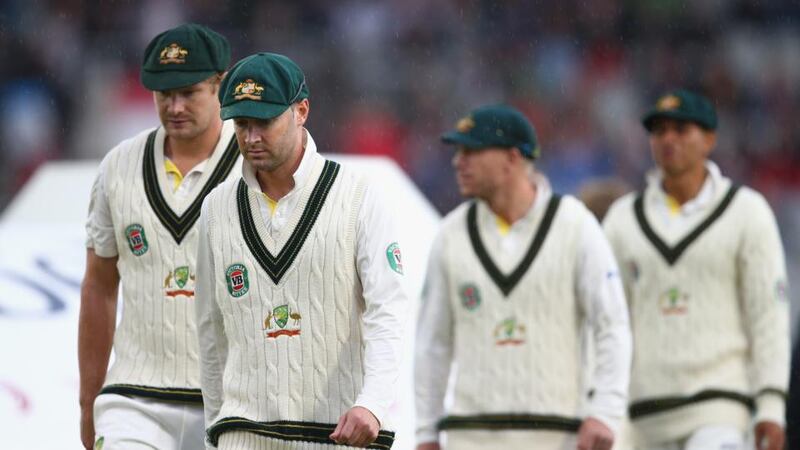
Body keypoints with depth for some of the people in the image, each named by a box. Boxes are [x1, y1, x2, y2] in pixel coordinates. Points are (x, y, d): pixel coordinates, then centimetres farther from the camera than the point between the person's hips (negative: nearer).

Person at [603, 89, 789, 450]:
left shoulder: (747, 211, -3)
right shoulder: (623, 219, 7)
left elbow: (770, 315, -5)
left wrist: (772, 408, -13)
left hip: (719, 406, -4)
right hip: (646, 413, 4)